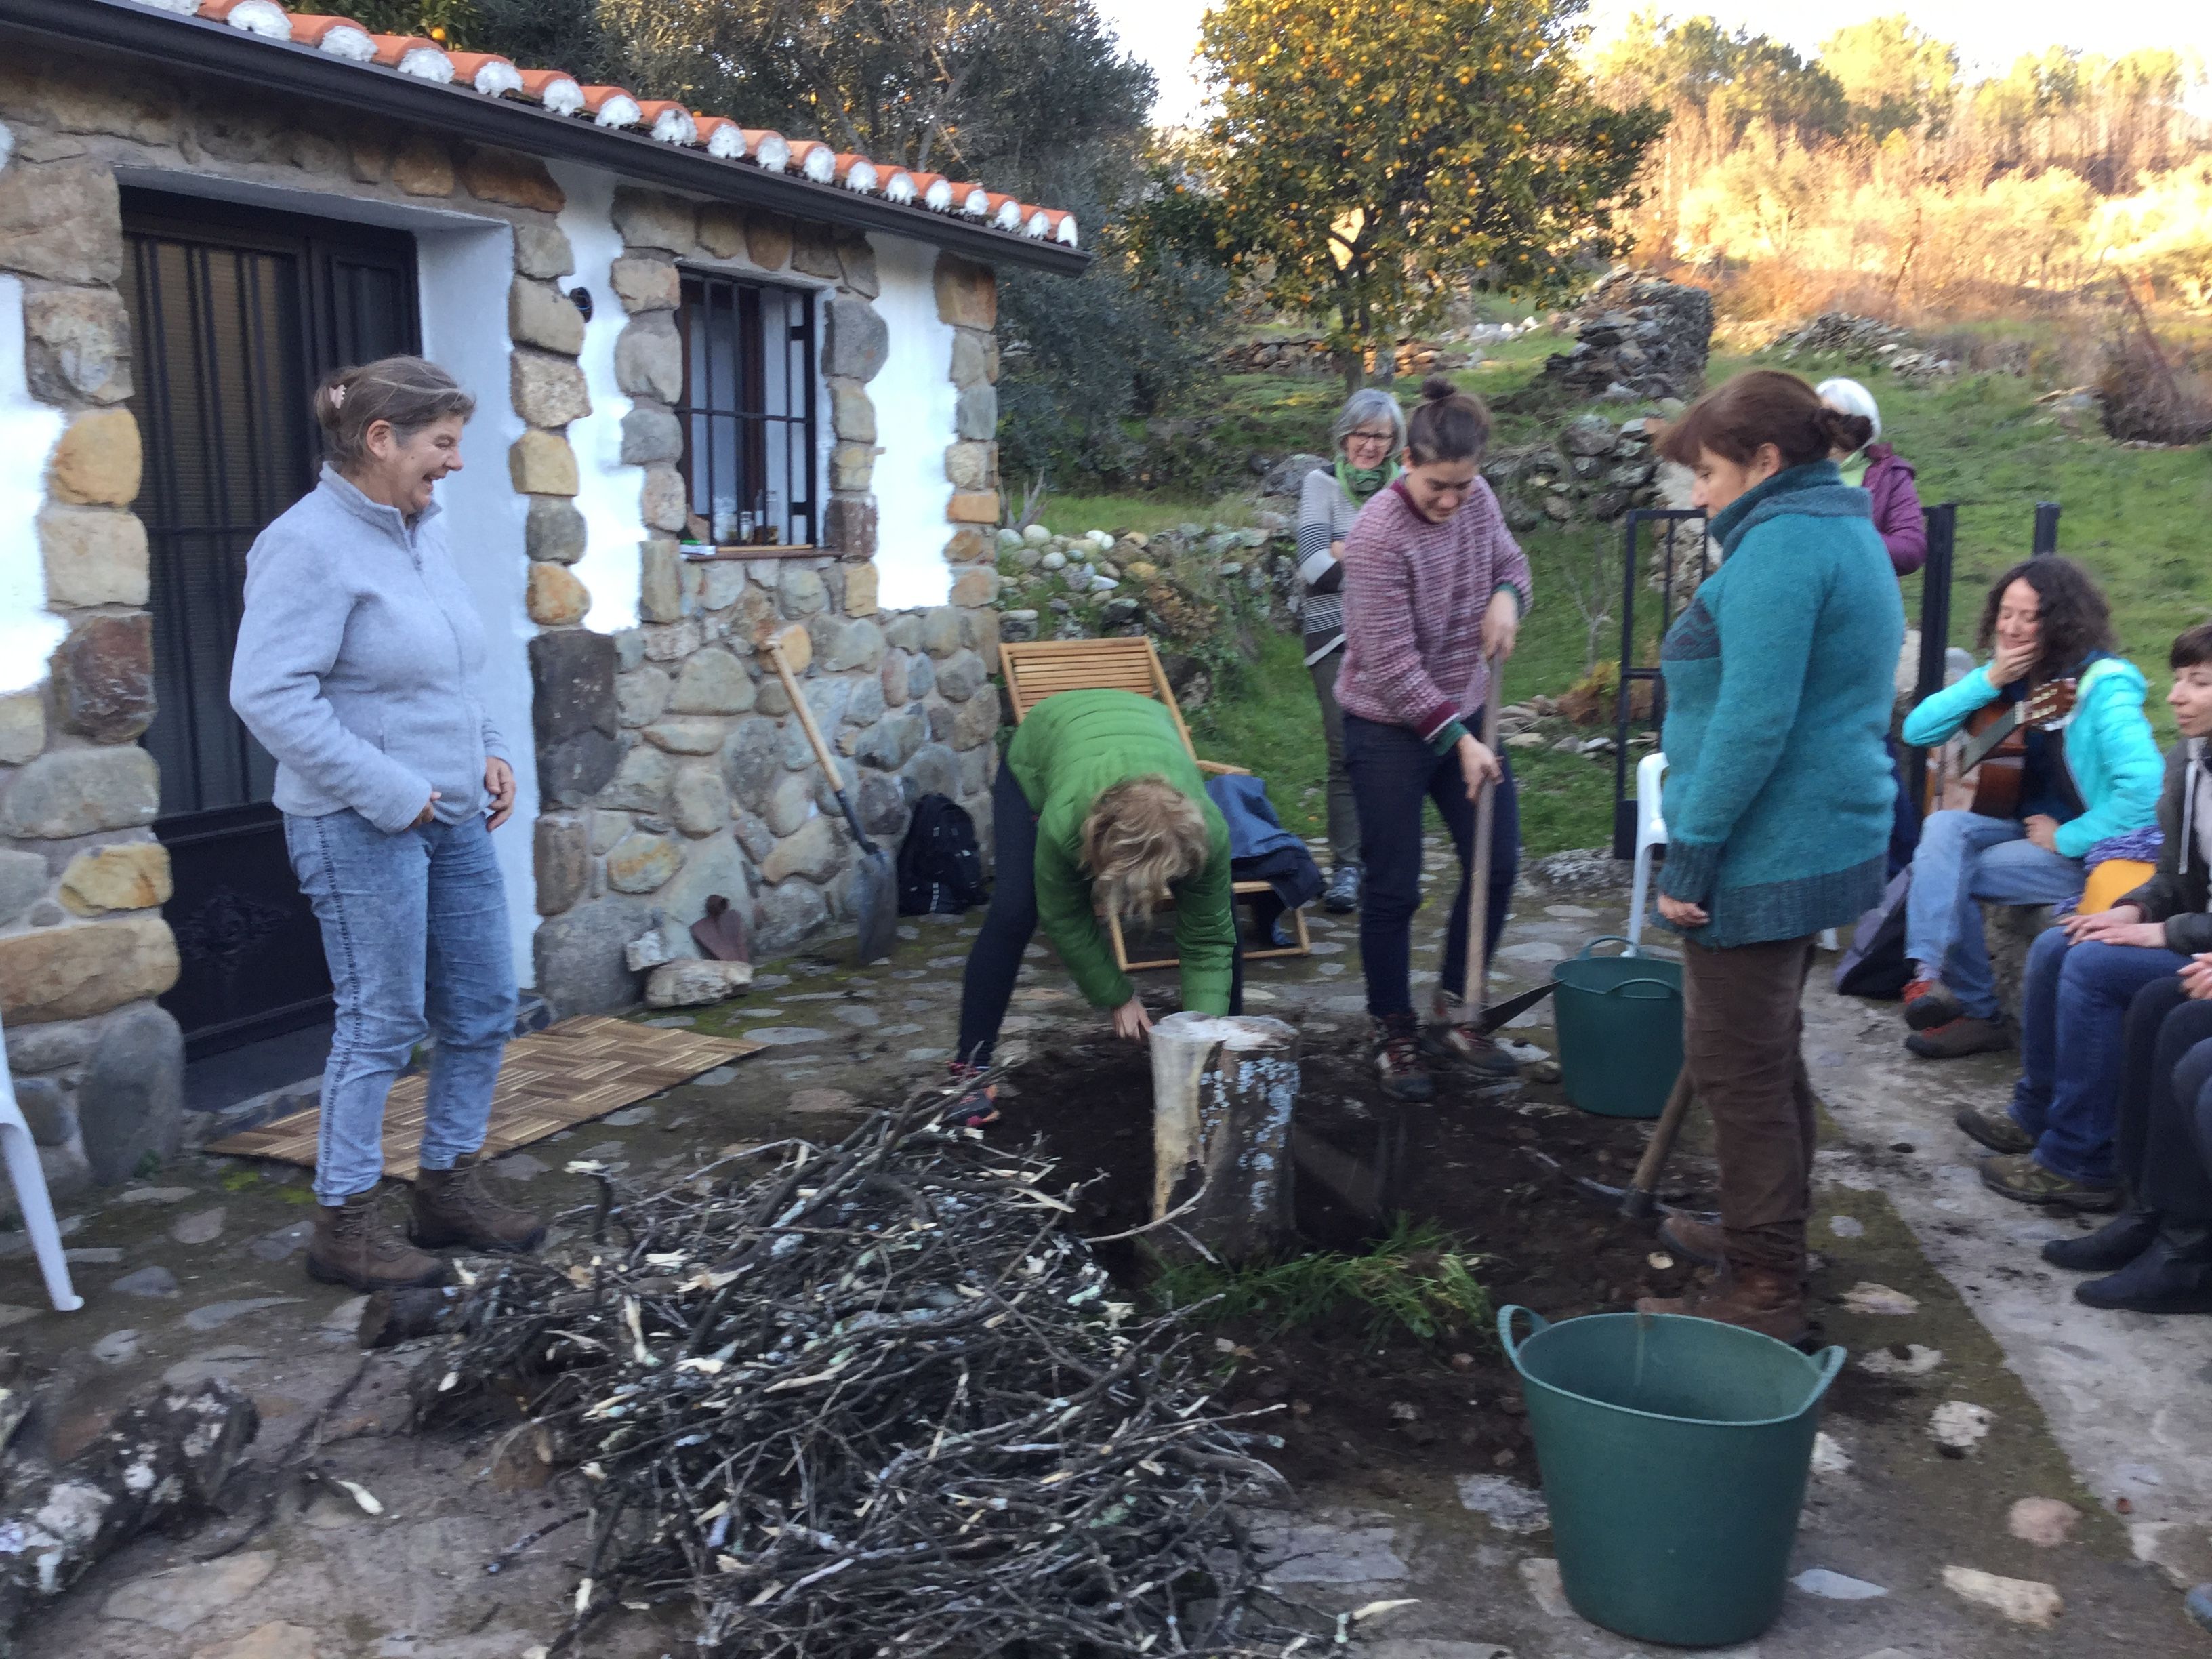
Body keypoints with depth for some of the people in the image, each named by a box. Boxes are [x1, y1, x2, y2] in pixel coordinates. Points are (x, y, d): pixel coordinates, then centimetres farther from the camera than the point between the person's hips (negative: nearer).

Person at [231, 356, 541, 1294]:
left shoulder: (421, 532, 11)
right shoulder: (310, 544, -15)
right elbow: (268, 694, -22)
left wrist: (488, 754, 9)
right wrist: (389, 792, -20)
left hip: (454, 819, 9)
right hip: (362, 829, -8)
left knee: (484, 1009, 12)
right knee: (382, 1025, 0)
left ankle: (449, 1186, 28)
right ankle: (344, 1226, 16)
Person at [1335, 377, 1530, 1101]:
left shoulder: (1478, 500, -3)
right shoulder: (1378, 537, -23)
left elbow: (1510, 560, 17)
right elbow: (1393, 664, -23)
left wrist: (1507, 596, -8)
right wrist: (1458, 741, -22)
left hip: (1465, 714, 7)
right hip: (1389, 729, -7)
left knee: (1496, 864, 7)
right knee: (1394, 889, 0)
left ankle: (1451, 1015, 23)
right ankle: (1395, 1036, 18)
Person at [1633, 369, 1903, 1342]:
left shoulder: (1779, 548, -17)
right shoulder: (1848, 534, 16)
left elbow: (1752, 722, -24)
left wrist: (1691, 854, -20)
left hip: (1765, 856, -11)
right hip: (1826, 845, 11)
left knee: (1739, 1071, -2)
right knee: (1770, 1056, 22)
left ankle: (1763, 1293, 8)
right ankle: (1770, 1233, 38)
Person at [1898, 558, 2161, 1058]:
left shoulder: (2103, 685, -18)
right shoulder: (2011, 678, 4)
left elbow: (2145, 787, -31)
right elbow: (1916, 731, -2)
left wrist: (2065, 838, -22)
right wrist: (1989, 680, -13)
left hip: (2088, 851, -7)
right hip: (2029, 827, 7)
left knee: (1942, 873, -21)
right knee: (1944, 828, -22)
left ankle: (1975, 1010, -7)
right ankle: (1932, 975, -26)